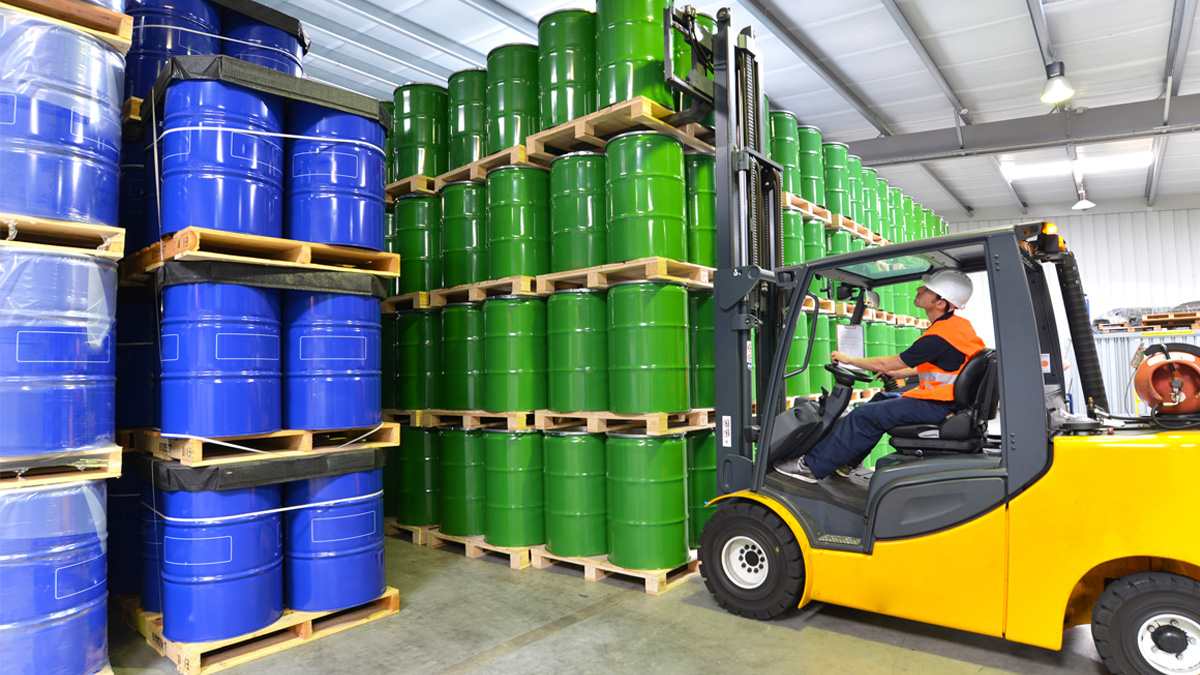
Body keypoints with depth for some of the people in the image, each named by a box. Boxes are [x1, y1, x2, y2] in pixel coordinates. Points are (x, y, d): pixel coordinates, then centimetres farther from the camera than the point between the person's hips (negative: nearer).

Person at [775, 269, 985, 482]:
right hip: (947, 397, 10)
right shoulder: (957, 323, 8)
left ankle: (812, 466, -7)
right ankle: (848, 460, 21)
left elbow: (887, 364, -16)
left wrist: (848, 359, -3)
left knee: (864, 415, -12)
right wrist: (899, 373, 20)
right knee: (882, 400, 20)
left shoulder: (940, 336, -23)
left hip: (937, 406, -10)